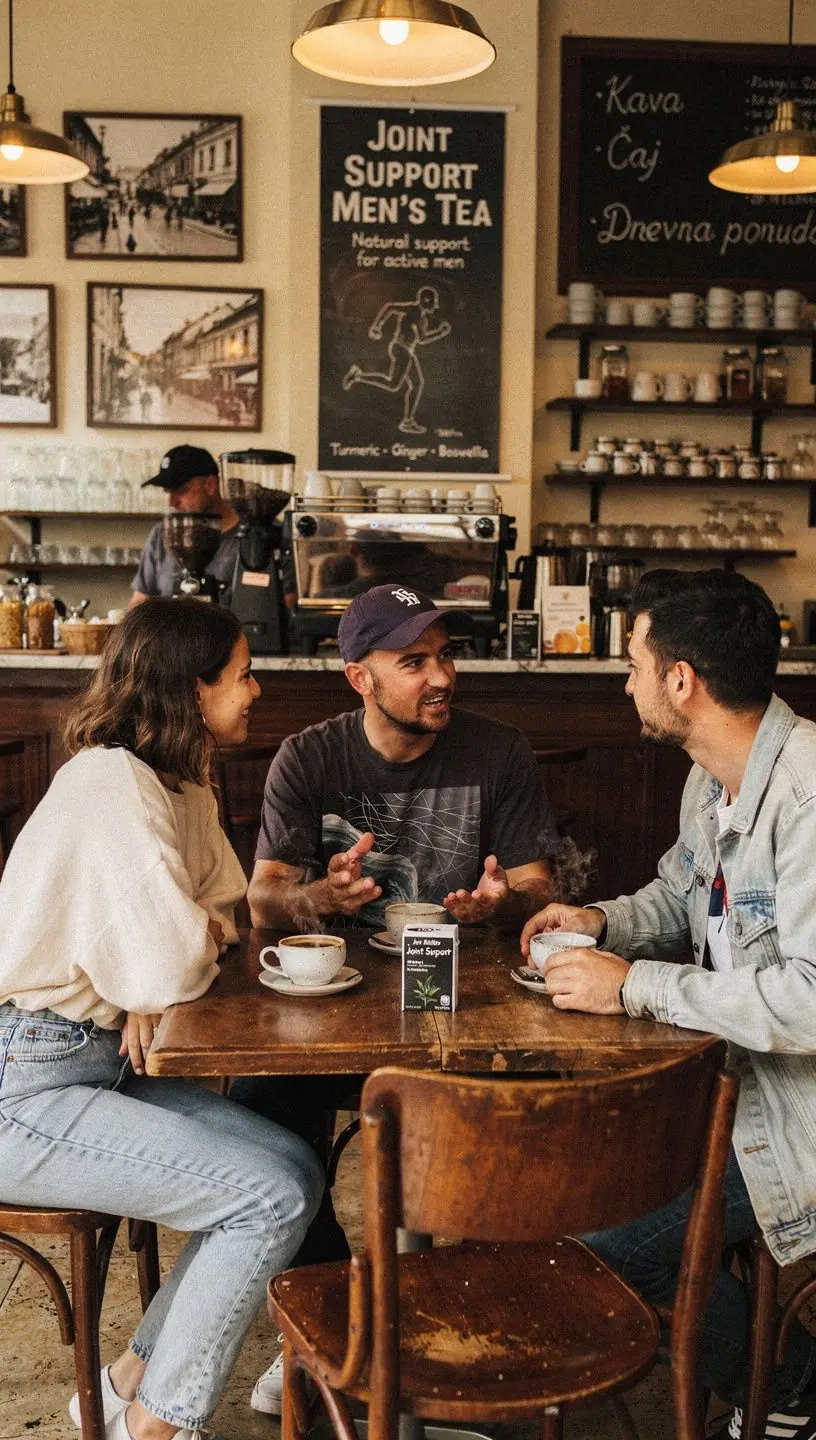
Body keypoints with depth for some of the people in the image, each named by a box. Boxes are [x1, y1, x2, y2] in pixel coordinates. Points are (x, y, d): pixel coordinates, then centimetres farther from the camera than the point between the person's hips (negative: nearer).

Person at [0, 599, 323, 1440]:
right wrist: (189, 950, -6)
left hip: (98, 1056, 10)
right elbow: (172, 965, -29)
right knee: (274, 1197, -13)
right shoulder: (111, 788, -22)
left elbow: (225, 910, 12)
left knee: (293, 1170, 2)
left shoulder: (182, 784, 10)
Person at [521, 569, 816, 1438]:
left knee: (593, 1233, -15)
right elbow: (677, 895, 22)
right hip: (737, 1072, 10)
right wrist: (602, 923, 1)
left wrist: (636, 987, -26)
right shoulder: (712, 780, 5)